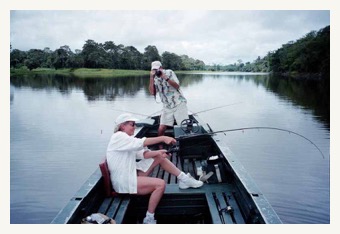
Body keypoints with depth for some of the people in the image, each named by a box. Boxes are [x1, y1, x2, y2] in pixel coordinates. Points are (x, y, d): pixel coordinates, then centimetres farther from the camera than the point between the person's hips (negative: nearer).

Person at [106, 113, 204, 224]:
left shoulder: (126, 138, 14)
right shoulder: (118, 137, -16)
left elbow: (142, 154, 5)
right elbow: (141, 143, -30)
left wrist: (158, 152, -12)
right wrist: (162, 138, -33)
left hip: (132, 173, 10)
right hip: (124, 182, -10)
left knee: (160, 157, 5)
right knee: (160, 184, -23)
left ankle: (184, 179, 7)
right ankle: (149, 219, -12)